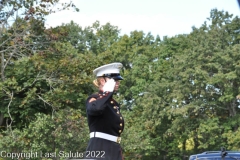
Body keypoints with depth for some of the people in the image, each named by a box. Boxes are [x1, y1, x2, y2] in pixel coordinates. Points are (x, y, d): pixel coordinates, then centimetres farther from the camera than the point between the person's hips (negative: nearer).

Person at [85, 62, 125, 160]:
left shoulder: (114, 104, 19)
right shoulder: (94, 99, -4)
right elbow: (95, 108, -31)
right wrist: (108, 92, -15)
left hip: (115, 151, 8)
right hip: (99, 150, -8)